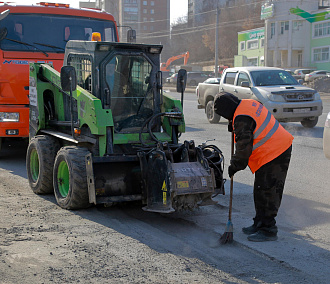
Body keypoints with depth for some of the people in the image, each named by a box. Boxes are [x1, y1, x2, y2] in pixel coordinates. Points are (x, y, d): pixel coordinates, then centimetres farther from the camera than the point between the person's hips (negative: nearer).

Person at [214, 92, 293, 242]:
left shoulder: (242, 119, -21)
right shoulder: (250, 103, 10)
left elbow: (244, 147, -19)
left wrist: (235, 166, -5)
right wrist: (234, 126, 15)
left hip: (273, 156, -11)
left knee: (266, 193, -5)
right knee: (260, 191, 16)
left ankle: (268, 230, 1)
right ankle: (260, 223, 26)